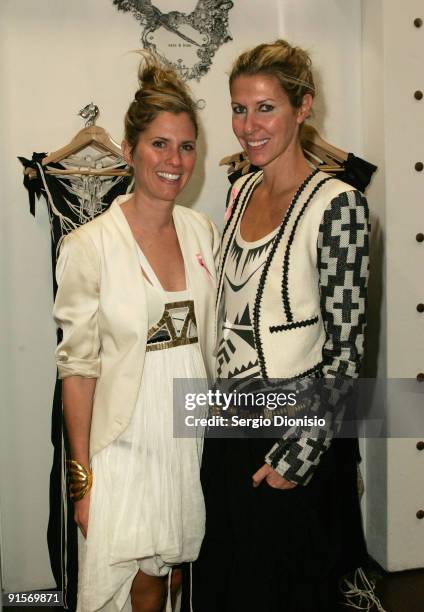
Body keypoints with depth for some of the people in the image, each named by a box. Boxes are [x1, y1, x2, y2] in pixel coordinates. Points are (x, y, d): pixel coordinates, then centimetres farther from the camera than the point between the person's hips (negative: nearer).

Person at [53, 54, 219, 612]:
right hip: (126, 441, -4)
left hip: (196, 434, 4)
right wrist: (81, 478, -9)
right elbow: (78, 366, -10)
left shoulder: (203, 231, 2)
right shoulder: (90, 245, -12)